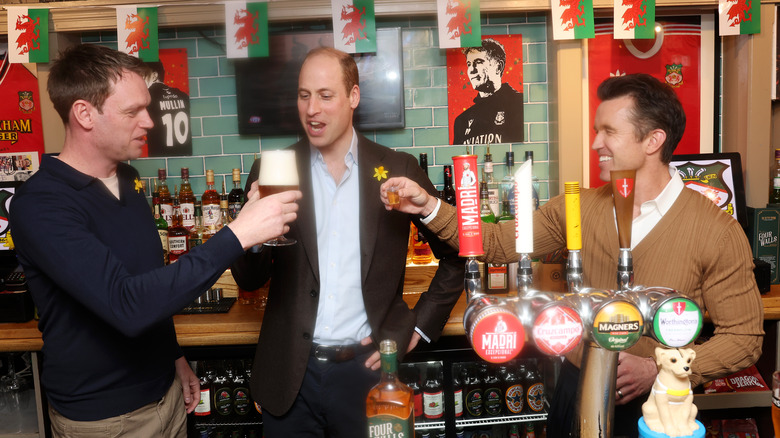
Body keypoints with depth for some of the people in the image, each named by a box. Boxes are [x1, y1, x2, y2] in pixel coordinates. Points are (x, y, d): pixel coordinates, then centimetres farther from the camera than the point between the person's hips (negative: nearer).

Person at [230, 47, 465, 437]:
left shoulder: (398, 170, -2)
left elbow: (455, 257, 5)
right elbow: (248, 280, 1)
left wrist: (418, 329, -2)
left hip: (367, 366, 0)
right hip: (291, 374, 1)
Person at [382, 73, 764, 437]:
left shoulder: (717, 231, -14)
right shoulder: (580, 208, -3)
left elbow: (744, 336, -10)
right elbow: (499, 242, 0)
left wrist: (655, 370, -20)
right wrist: (429, 208, -11)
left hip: (654, 405, -3)